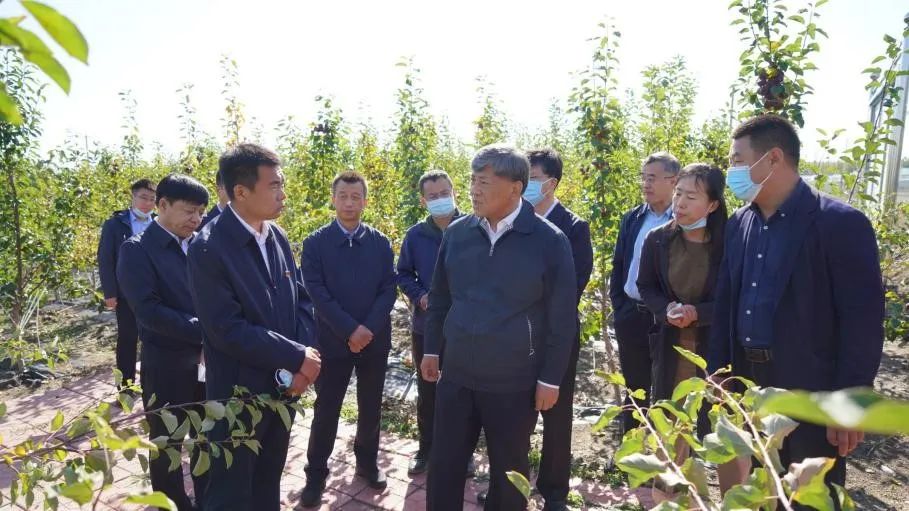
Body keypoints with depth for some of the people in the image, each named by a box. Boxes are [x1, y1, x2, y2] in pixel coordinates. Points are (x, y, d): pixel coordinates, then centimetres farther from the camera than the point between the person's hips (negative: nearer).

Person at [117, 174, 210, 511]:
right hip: (167, 365, -4)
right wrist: (204, 332, -22)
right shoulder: (137, 250, -11)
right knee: (167, 443, 14)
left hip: (209, 359, 5)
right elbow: (148, 310, -20)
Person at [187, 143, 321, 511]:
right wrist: (298, 357, -19)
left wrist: (303, 357, -9)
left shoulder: (277, 236, 2)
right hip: (239, 393, -6)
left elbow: (298, 300, 6)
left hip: (283, 386, 6)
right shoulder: (208, 248, -19)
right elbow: (228, 330, -23)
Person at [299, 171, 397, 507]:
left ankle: (367, 462, 33)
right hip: (333, 340, -2)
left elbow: (388, 290, -1)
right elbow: (317, 292, -9)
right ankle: (316, 473, 22)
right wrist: (350, 329, -17)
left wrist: (369, 329, -14)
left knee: (370, 407, 14)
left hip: (375, 339, 2)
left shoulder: (380, 243, 4)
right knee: (326, 411, 6)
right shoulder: (316, 242, -2)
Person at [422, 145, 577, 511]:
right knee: (443, 464, 13)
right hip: (456, 375, 3)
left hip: (515, 383, -3)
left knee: (509, 470, 16)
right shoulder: (456, 233, 0)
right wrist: (432, 349, 11)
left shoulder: (550, 241, -11)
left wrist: (550, 379, -6)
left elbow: (562, 317, -7)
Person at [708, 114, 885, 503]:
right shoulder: (738, 224, 5)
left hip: (812, 393, -5)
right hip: (747, 384, 6)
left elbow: (864, 321, -14)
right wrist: (717, 375, 7)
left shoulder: (841, 224, -13)